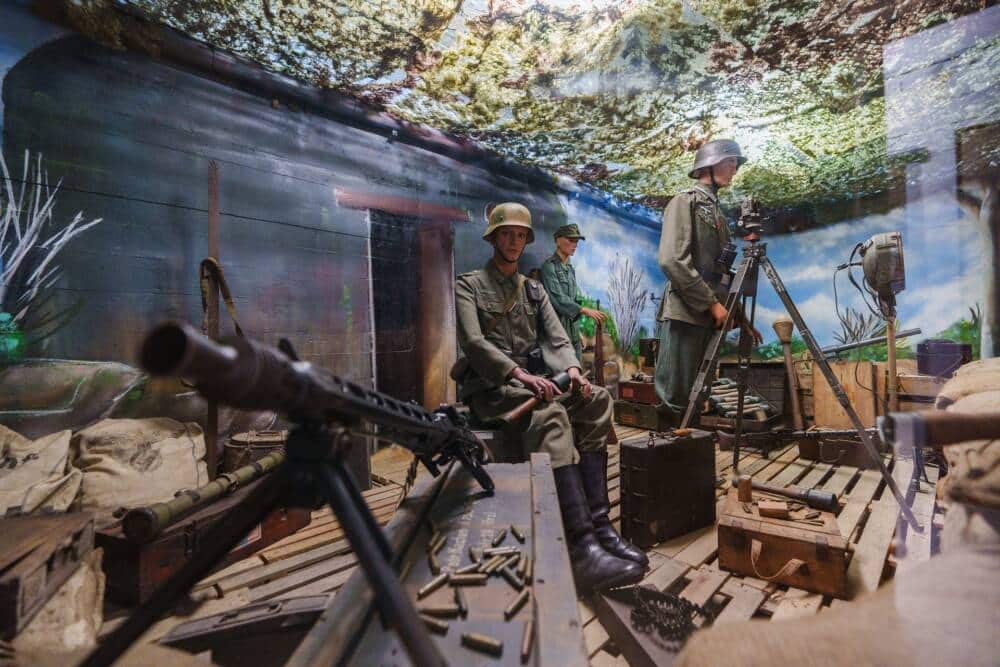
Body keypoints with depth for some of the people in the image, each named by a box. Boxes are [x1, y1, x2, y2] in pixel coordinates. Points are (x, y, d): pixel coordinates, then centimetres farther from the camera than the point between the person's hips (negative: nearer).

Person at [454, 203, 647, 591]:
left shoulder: (533, 290, 21)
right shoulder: (468, 286, 5)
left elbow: (556, 339, 10)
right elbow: (473, 342, -11)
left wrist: (571, 368, -14)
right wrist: (519, 374, -26)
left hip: (529, 380, 6)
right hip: (489, 386, -5)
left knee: (596, 399, -21)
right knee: (551, 412, -35)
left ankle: (598, 525, -24)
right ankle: (581, 544, -39)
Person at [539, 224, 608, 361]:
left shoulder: (571, 269, 15)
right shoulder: (549, 266, -9)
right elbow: (557, 299, -20)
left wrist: (579, 333, 16)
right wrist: (585, 310, -28)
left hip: (572, 330, 8)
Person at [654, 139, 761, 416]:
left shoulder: (717, 212, 23)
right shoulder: (685, 201, -1)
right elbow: (671, 260, -16)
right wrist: (712, 302, -14)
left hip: (709, 316, 8)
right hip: (684, 313, -8)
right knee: (674, 398, -7)